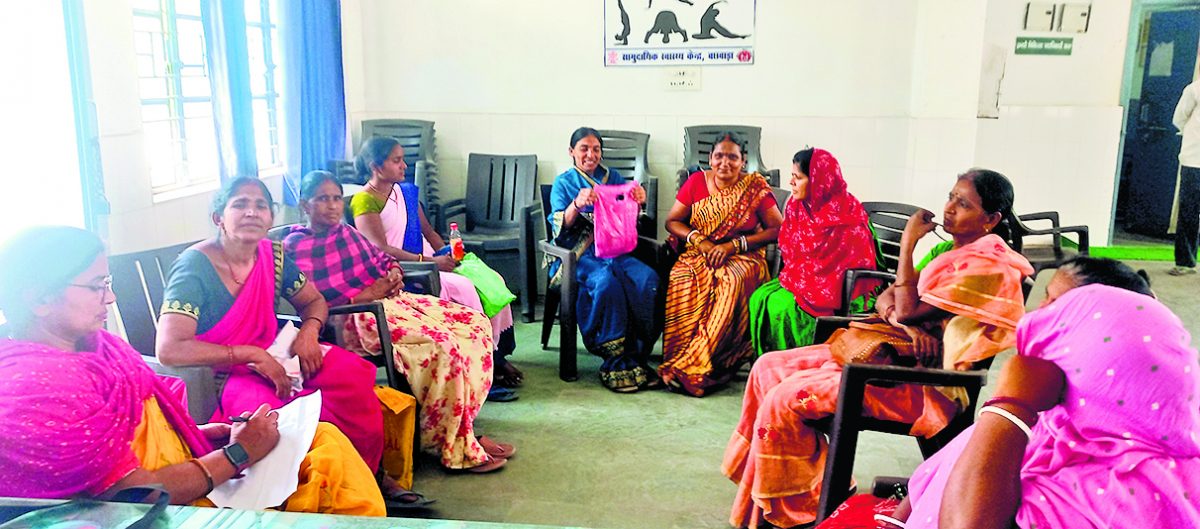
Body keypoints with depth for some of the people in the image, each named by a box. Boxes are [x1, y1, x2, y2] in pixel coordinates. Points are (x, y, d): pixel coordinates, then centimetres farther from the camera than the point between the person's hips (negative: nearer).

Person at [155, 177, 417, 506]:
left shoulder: (272, 255, 3)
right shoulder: (194, 267, -16)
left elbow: (314, 301, 17)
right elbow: (169, 349, -25)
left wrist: (309, 331, -7)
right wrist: (253, 355, -25)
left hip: (268, 361, 6)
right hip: (220, 378, -6)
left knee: (354, 377, -19)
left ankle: (370, 473, -3)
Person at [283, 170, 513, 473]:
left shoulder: (347, 233, 21)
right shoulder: (294, 247, -2)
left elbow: (382, 259, 26)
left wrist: (393, 272, 1)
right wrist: (365, 294, -14)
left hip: (390, 299, 9)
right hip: (356, 317, -9)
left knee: (475, 323, -7)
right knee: (442, 345, -31)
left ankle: (462, 424, -5)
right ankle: (455, 448, -19)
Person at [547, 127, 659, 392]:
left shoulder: (612, 177, 19)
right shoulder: (563, 183, 10)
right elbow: (560, 227, -5)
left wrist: (639, 201, -9)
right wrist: (577, 204, -26)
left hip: (614, 249, 3)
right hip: (579, 255, -3)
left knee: (647, 279, -28)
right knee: (606, 282, -36)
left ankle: (635, 357, -22)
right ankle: (615, 362, -26)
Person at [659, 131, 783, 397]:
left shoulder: (756, 187, 2)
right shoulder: (696, 181, 8)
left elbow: (778, 229, -3)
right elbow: (672, 221, 10)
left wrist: (733, 245, -13)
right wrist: (699, 240, -10)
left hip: (742, 257, -2)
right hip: (699, 254, 2)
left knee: (732, 282, -38)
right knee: (681, 281, -34)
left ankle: (689, 366, -37)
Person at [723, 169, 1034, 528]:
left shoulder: (989, 265, -13)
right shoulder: (949, 250, 15)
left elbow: (908, 311, -17)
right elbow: (885, 300, 11)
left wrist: (907, 244, -11)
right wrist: (898, 316, -13)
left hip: (920, 382, -10)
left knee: (786, 398, -21)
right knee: (769, 367, 1)